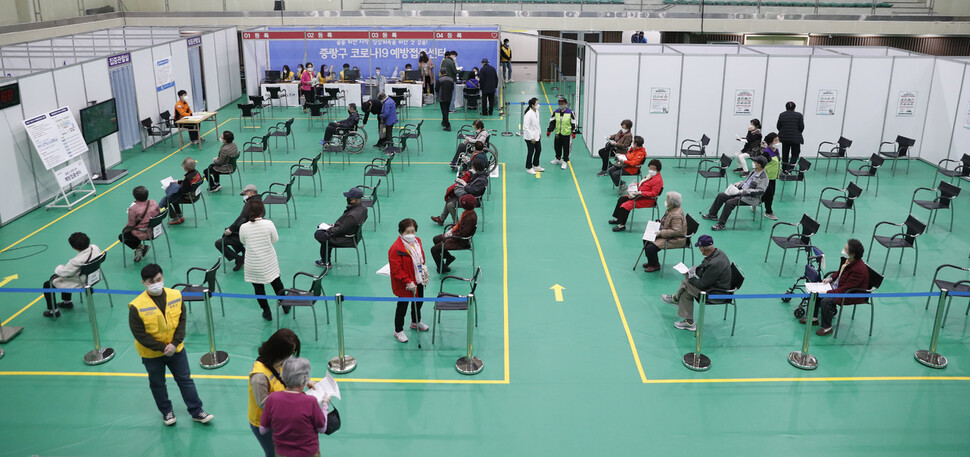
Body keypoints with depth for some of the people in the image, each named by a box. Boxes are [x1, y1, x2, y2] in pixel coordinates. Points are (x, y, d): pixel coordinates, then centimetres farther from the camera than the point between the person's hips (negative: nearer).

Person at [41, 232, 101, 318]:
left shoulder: (77, 261, -38)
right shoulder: (95, 248, -18)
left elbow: (63, 272, -24)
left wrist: (58, 268, 0)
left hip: (78, 284, -8)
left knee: (47, 285, 12)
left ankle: (53, 311, 25)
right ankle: (67, 302, 47)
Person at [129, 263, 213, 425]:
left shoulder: (175, 296, -11)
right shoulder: (137, 307, -22)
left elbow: (182, 321, -4)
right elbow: (140, 334, -18)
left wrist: (175, 343, -15)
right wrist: (162, 348, -18)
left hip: (176, 349, 2)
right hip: (152, 354, -2)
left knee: (185, 380, 11)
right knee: (157, 384, 17)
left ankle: (197, 411, 22)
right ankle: (167, 412, 38)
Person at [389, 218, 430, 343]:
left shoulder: (417, 241, -1)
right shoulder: (396, 248, -26)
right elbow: (396, 270, -25)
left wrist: (425, 271, 9)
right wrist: (408, 282, -27)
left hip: (419, 281, 8)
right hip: (404, 284, -8)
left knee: (418, 301, 26)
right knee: (403, 306, 6)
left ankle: (416, 322, 50)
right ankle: (398, 331, 22)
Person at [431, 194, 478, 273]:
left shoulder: (471, 218, -31)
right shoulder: (467, 212, -3)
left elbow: (462, 233, -28)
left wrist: (450, 235, -16)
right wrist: (450, 230, 4)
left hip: (460, 241, -10)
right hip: (456, 234, 10)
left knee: (434, 249, -11)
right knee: (436, 239, 24)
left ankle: (442, 268, 9)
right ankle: (449, 257, 32)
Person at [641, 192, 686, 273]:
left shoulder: (676, 215, -29)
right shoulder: (671, 209, 3)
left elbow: (676, 231, -31)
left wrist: (661, 233, -28)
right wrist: (660, 221, 3)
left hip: (675, 240, -11)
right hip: (666, 235, 11)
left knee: (650, 248, -19)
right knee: (646, 240, 14)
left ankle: (655, 265, 6)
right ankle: (651, 262, 26)